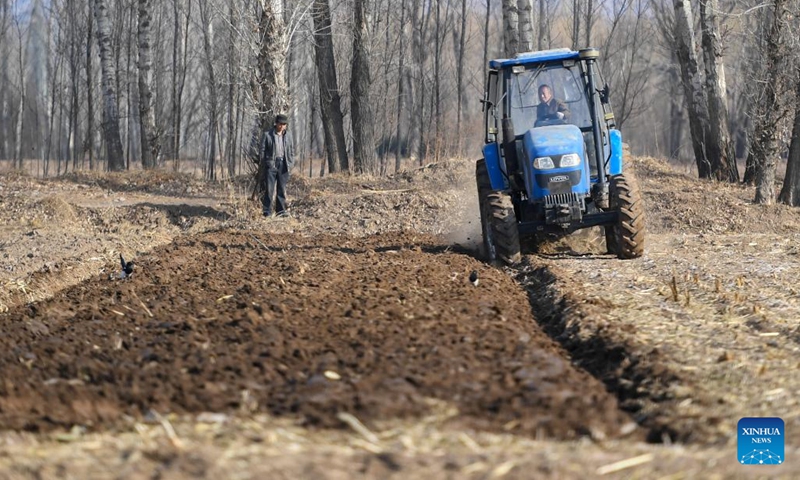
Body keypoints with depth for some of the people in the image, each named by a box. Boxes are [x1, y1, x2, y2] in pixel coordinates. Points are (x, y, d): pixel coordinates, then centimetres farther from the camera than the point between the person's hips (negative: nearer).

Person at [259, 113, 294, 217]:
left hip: (283, 164, 3)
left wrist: (290, 163, 6)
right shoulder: (268, 135, -1)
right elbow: (262, 150, 1)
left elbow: (290, 150, 16)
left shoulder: (288, 135, 10)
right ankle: (267, 211, -4)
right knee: (269, 188, -6)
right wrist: (264, 165, -4)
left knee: (282, 189, 5)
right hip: (271, 163, -3)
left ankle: (281, 210, 10)